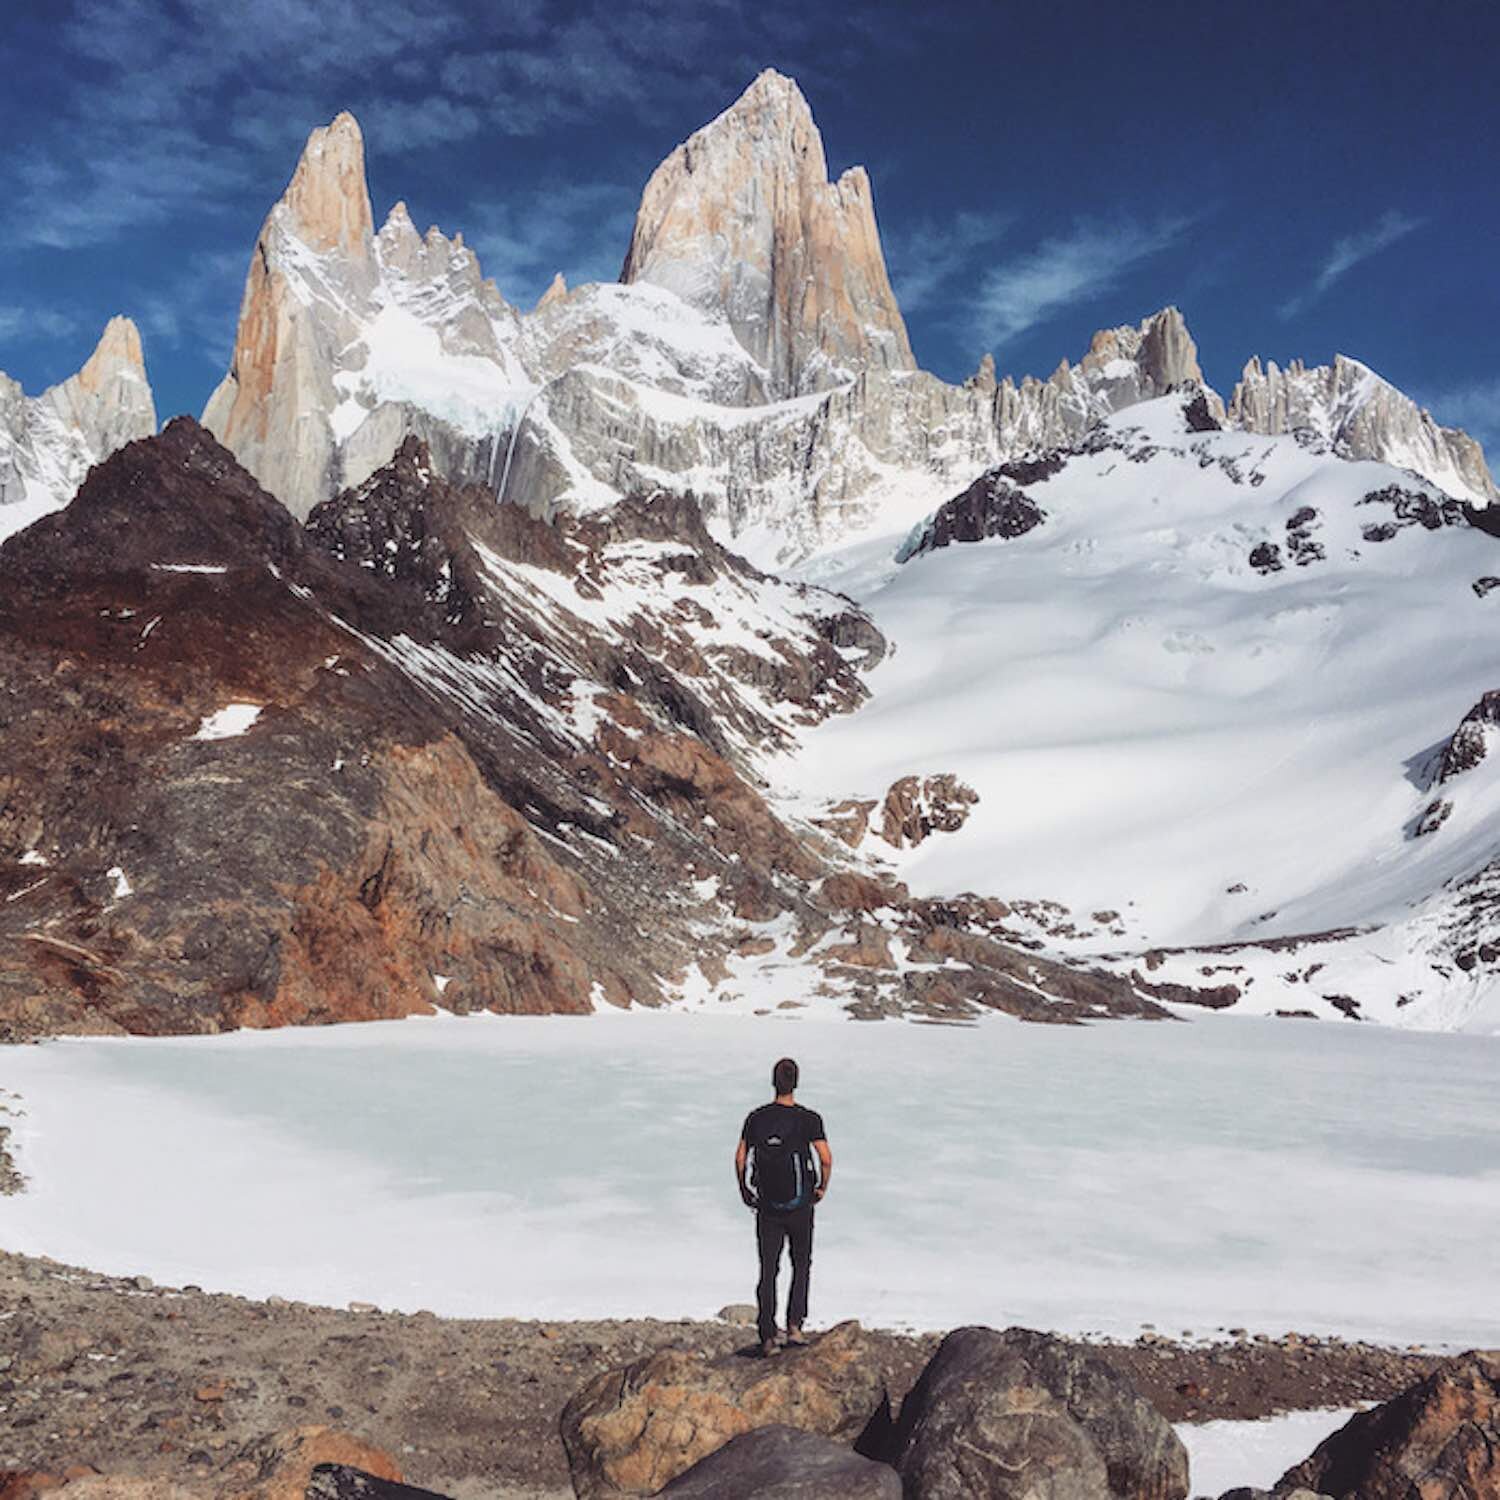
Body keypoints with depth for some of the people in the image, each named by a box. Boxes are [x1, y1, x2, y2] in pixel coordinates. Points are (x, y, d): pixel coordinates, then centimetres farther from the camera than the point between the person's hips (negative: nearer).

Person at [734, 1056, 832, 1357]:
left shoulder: (756, 1118, -1)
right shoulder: (808, 1118, -9)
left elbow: (740, 1158, -1)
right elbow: (826, 1158, -15)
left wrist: (744, 1190, 13)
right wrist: (823, 1188, 2)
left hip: (767, 1206, 2)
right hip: (800, 1205, -2)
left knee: (768, 1271, 7)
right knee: (801, 1265, 16)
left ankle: (767, 1337, 3)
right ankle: (794, 1326, 7)